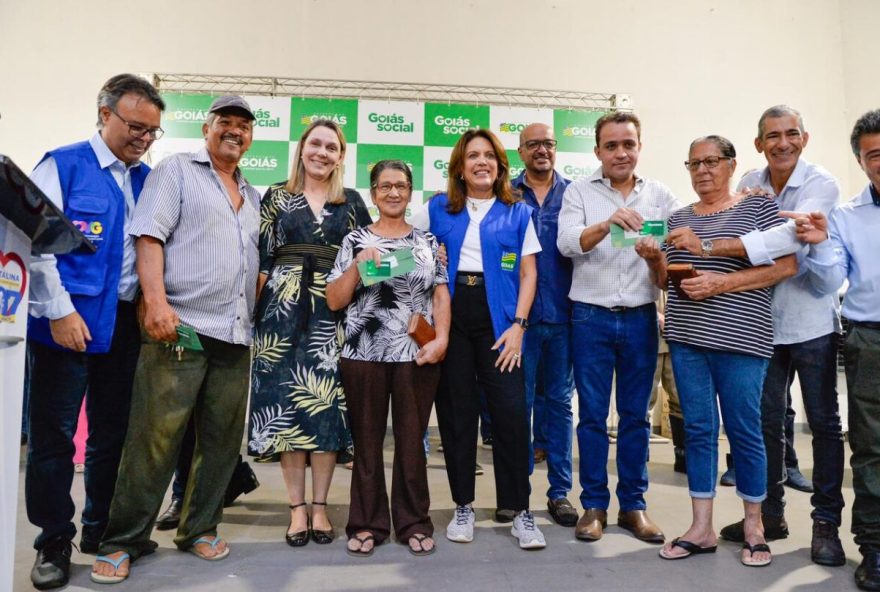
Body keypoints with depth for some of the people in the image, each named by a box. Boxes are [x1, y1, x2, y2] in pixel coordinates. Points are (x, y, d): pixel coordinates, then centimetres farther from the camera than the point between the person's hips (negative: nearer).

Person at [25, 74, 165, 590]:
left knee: (114, 433, 12)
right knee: (54, 435, 4)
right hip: (69, 323, -4)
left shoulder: (147, 179, 12)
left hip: (126, 324, 5)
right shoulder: (63, 166, -2)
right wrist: (59, 310, -14)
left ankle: (102, 531, 28)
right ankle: (54, 544, 19)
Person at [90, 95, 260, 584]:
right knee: (155, 439, -2)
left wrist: (258, 316, 13)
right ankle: (124, 542, 13)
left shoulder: (254, 197, 22)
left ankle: (200, 529, 24)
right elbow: (149, 236, -8)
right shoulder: (176, 171, 4)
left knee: (223, 441, 9)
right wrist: (157, 300, -20)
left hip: (236, 337, 6)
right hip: (180, 329, -6)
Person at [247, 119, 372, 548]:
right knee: (285, 399, -1)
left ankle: (319, 505, 11)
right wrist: (258, 307, -3)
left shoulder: (352, 202, 12)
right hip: (283, 306, 0)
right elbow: (261, 256, 6)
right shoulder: (277, 196, 10)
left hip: (333, 310, 1)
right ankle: (297, 507, 10)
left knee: (326, 401, -1)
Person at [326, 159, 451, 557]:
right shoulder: (355, 240, 7)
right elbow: (334, 301, 2)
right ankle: (367, 524, 20)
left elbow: (441, 295, 8)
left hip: (417, 356, 1)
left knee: (411, 441, 7)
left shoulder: (427, 241, 11)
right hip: (364, 356, 0)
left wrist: (441, 339, -6)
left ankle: (413, 523, 20)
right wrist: (358, 264, -11)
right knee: (367, 442, 7)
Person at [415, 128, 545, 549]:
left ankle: (520, 511, 8)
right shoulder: (438, 208, 12)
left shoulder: (517, 212, 10)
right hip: (449, 314, 1)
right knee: (455, 411, 5)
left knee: (510, 412, -6)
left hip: (497, 317, -1)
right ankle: (463, 506, 19)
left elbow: (528, 273, 6)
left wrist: (518, 325, -5)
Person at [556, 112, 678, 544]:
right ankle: (594, 505, 17)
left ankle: (633, 505, 22)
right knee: (592, 415, 4)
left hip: (640, 317, 2)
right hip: (591, 316, -2)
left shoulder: (660, 196, 8)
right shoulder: (579, 192, 1)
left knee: (636, 415, 9)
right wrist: (608, 223, -31)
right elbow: (567, 243, -14)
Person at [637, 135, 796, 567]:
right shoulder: (678, 218, 15)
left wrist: (721, 282, -16)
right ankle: (702, 528, 18)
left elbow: (786, 265, -8)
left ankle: (754, 526, 23)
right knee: (697, 429, 8)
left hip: (739, 337, -4)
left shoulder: (757, 207, 1)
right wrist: (654, 258, -4)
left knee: (744, 430, 4)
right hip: (686, 337, 5)